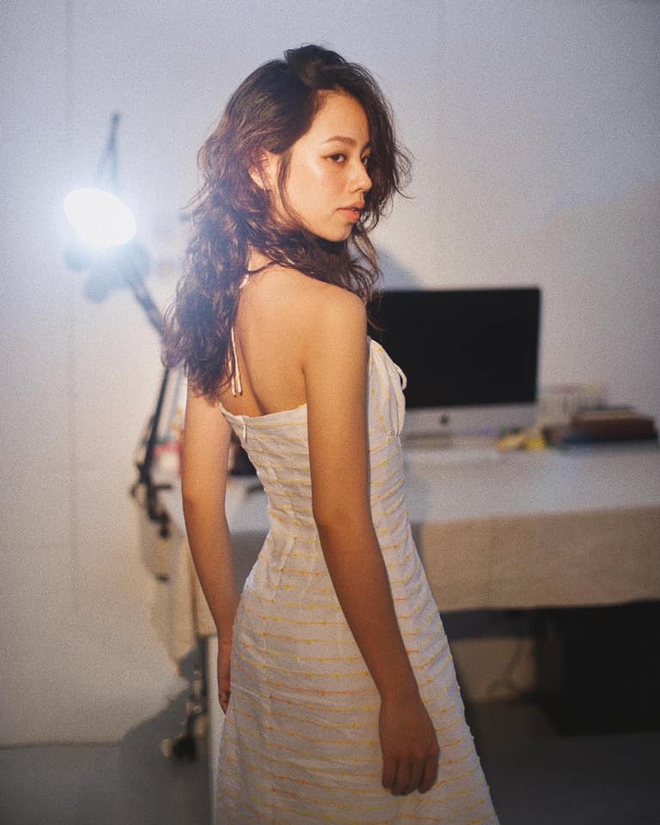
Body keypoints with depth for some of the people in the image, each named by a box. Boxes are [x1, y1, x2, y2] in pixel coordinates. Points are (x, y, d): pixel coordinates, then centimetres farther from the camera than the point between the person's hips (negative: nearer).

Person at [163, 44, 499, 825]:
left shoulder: (215, 301, 0)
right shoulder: (329, 310, -24)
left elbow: (200, 496, 5)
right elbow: (342, 521, -23)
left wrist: (232, 634, 16)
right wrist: (401, 695, -15)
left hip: (273, 611, 8)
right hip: (351, 644, -7)